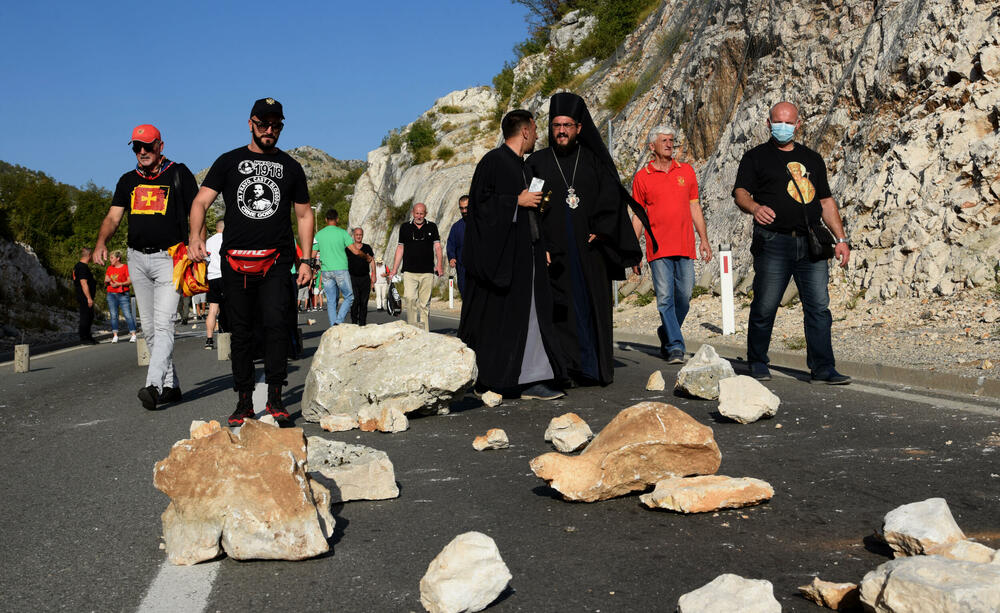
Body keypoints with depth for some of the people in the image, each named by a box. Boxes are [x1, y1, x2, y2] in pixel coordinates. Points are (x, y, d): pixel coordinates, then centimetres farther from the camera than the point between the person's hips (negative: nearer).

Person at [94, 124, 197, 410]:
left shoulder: (179, 174, 0)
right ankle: (170, 385, 16)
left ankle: (153, 385, -26)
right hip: (137, 259, 6)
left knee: (163, 324, -16)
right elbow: (113, 216, 10)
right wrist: (101, 243, -9)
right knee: (149, 327, 8)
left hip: (169, 258, -6)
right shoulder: (128, 180, 14)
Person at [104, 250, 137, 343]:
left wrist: (119, 284, -17)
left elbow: (130, 281, -5)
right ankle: (115, 335, 5)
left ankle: (133, 335, -8)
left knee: (127, 314, -9)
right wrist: (107, 281, -4)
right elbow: (105, 281, 20)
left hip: (123, 294, -5)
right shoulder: (109, 268, 15)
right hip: (111, 294, 5)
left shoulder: (125, 267, 0)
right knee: (113, 315, 1)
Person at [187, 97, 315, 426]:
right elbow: (201, 202, 3)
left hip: (277, 261, 0)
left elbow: (304, 215, 16)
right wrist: (195, 236, -16)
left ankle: (275, 397, -9)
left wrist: (306, 260, 7)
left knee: (275, 322, -17)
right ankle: (244, 401, 14)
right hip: (236, 262, 1)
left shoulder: (290, 167, 13)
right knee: (241, 331, 5)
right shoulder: (229, 162, 9)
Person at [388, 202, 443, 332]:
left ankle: (425, 332, 6)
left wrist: (439, 264, -11)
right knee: (409, 298, -18)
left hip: (427, 272, 0)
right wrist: (394, 269, 11)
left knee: (425, 303, 1)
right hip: (409, 271, 0)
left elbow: (437, 246, 5)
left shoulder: (432, 227, 10)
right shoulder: (405, 227, 10)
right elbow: (400, 248, 15)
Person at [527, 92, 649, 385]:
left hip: (590, 250, 1)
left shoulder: (595, 160, 11)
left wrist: (600, 231, -9)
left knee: (593, 306, 2)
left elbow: (612, 198, 5)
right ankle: (566, 370, -4)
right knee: (560, 309, -5)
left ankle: (595, 368, 8)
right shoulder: (537, 162, 8)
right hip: (553, 250, -1)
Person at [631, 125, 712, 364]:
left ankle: (666, 334, 25)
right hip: (658, 249, -2)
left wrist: (704, 239, 7)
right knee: (665, 298, -7)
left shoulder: (686, 171, 12)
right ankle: (675, 347, -5)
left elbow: (695, 207, 14)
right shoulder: (642, 177, 5)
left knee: (684, 297, 3)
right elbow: (638, 216, 8)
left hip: (685, 246, 2)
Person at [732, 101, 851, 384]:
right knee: (765, 306, -2)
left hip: (811, 244, 4)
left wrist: (841, 238, 13)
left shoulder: (812, 158, 21)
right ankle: (757, 364, 14)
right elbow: (740, 193, -5)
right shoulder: (756, 157, 8)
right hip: (773, 243, -4)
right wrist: (755, 208, -28)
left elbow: (826, 201, 22)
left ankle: (823, 369, 2)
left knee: (819, 306, -1)